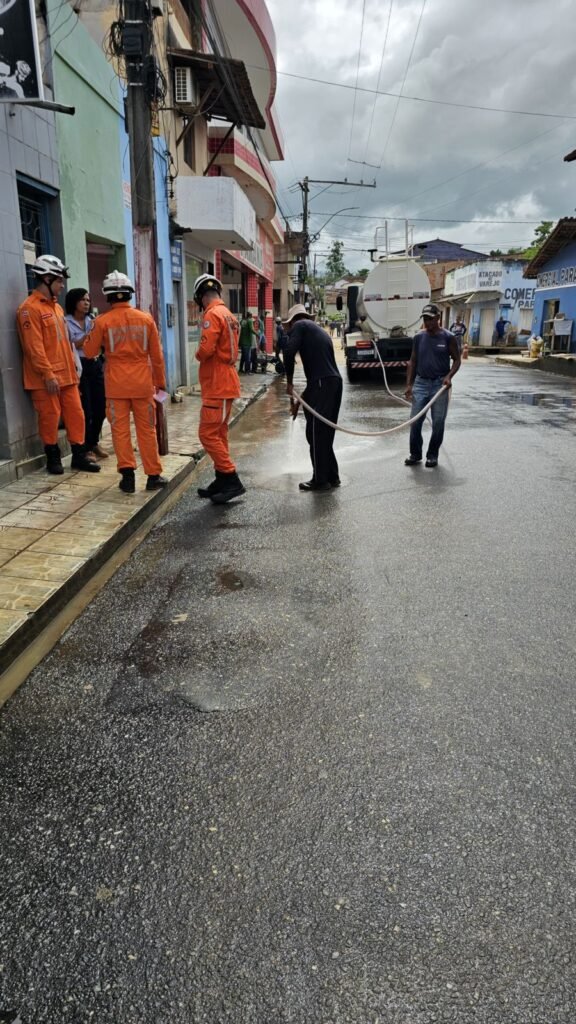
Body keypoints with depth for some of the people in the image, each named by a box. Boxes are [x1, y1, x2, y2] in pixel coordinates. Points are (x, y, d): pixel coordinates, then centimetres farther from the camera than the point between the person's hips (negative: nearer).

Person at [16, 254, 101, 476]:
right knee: (50, 418, 1)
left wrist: (72, 368, 19)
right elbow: (34, 347, -18)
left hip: (66, 375, 8)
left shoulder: (56, 306, 17)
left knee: (75, 414, 8)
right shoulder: (30, 308, -11)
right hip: (46, 379, -8)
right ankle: (53, 458, 15)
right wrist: (48, 374, -21)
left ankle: (79, 457, 15)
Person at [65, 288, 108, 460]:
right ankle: (85, 448, 6)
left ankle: (94, 442, 26)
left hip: (96, 366, 6)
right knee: (86, 411, -7)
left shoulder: (92, 321, 14)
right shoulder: (66, 323, -5)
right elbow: (70, 348, -11)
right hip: (79, 368, -6)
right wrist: (88, 333, -15)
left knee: (100, 407, 7)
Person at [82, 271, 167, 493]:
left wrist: (93, 334, 20)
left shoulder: (102, 321, -5)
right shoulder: (146, 319, 0)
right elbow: (156, 355, 4)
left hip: (116, 384, -1)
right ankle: (154, 475, 13)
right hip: (142, 382, 1)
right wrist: (160, 381, 14)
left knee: (120, 429, 7)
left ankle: (128, 472, 1)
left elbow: (89, 352, 4)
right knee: (146, 430, 8)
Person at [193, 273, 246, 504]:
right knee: (219, 433, 13)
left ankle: (233, 481, -8)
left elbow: (206, 349, -23)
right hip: (226, 383, 10)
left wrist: (198, 355, -4)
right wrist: (205, 356, 9)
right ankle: (222, 481, 19)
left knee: (208, 434, -8)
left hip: (217, 386, -10)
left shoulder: (212, 314, -14)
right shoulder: (228, 314, 17)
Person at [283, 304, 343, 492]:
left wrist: (289, 381, -1)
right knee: (325, 432, 15)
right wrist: (304, 395, 32)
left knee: (316, 432, -1)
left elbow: (289, 352, -12)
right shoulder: (320, 330, 29)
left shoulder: (299, 326, 5)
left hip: (321, 383, -8)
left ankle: (320, 480, 4)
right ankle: (332, 477, 20)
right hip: (334, 381, 8)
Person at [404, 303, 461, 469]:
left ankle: (432, 455, 16)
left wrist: (449, 376, -15)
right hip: (420, 383, 2)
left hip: (440, 384, -2)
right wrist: (409, 384, 3)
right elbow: (413, 362, 11)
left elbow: (456, 359, 2)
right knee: (415, 420, -1)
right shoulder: (418, 337, 5)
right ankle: (415, 454, 13)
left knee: (438, 422, 2)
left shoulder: (448, 337, -3)